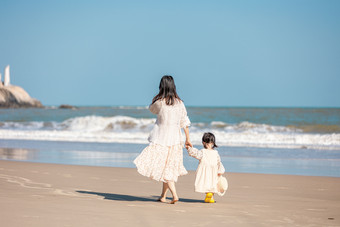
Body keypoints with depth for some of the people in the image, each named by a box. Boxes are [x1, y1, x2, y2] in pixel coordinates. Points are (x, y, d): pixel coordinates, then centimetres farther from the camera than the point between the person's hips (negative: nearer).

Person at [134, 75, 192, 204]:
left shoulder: (159, 102, -11)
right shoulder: (179, 103, 2)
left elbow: (151, 109, 12)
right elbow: (185, 122, 8)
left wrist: (159, 97, 10)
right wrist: (187, 139, 17)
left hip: (161, 139, -5)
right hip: (175, 139, 5)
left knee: (161, 166, -5)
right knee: (168, 168, 14)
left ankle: (174, 195, -20)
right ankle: (163, 196, 22)